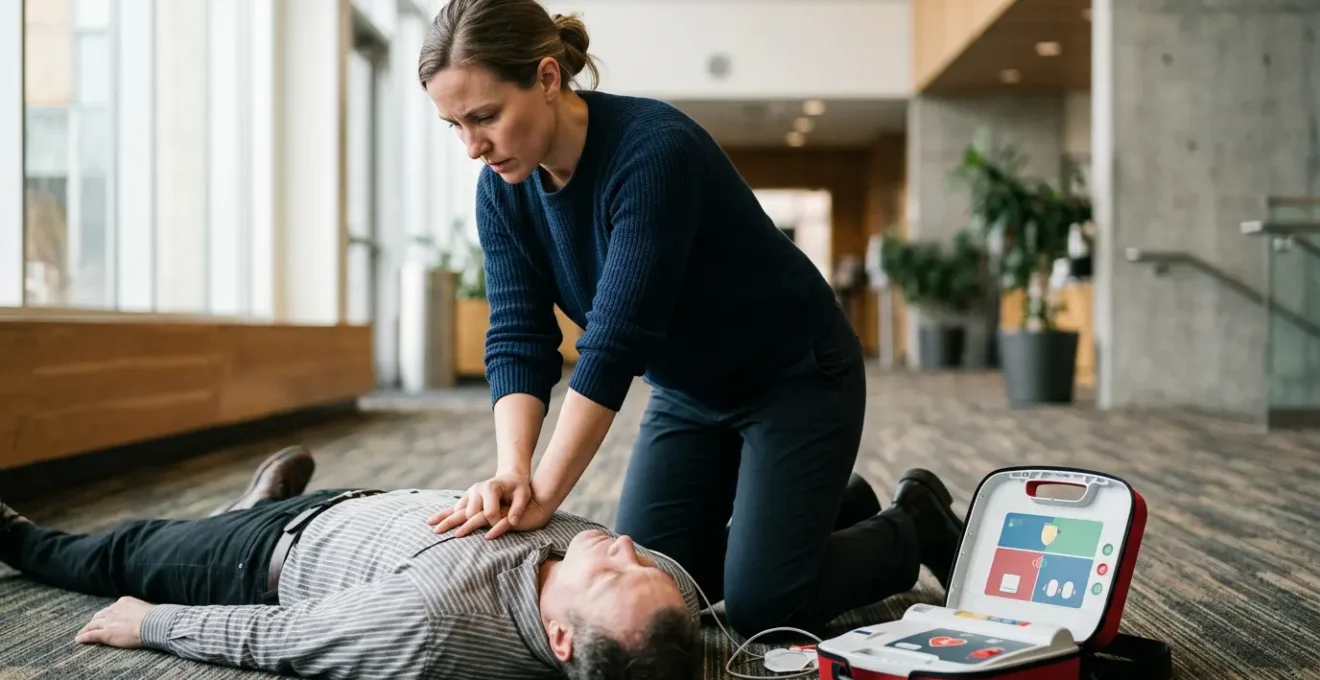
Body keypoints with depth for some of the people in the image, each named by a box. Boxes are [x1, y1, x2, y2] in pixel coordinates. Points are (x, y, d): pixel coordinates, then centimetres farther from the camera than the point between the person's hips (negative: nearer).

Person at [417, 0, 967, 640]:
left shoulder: (654, 149, -32)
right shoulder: (502, 189, -10)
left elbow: (615, 341, -34)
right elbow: (517, 340, -14)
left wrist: (545, 496, -33)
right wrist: (512, 470, -30)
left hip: (796, 376, -7)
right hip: (688, 390, 7)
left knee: (760, 605, -11)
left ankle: (918, 526, 17)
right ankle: (830, 510, 25)